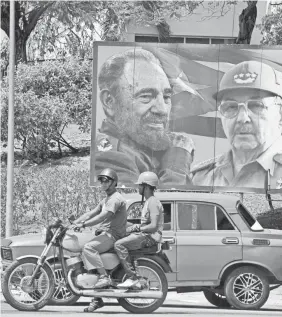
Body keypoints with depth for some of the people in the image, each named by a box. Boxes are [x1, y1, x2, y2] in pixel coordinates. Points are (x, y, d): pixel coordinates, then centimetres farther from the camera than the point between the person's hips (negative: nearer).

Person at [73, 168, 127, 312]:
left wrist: (84, 224, -26)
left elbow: (103, 216, -22)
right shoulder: (105, 200, 25)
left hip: (112, 235, -10)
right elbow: (90, 213, 17)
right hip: (104, 234, 10)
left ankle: (104, 277, -31)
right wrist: (74, 223, 3)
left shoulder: (116, 199, -9)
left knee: (88, 248, -30)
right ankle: (97, 299, 3)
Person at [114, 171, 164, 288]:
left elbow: (153, 226, -22)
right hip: (145, 235, 11)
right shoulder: (148, 202, 21)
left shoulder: (153, 202, -13)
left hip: (151, 237, -11)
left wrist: (137, 228, -14)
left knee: (119, 245, -23)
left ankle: (132, 278, -26)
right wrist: (136, 226, 11)